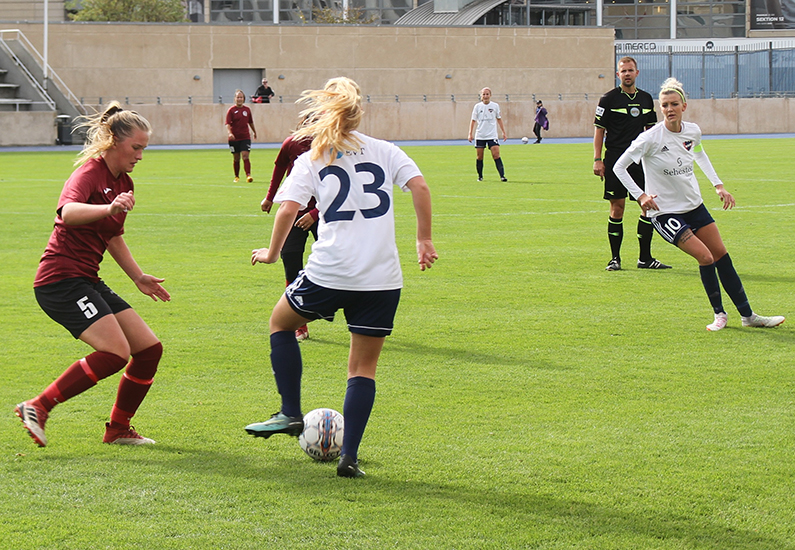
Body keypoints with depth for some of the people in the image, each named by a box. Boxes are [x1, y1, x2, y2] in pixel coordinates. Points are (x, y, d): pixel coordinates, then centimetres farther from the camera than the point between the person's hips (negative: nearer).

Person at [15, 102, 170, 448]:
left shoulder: (123, 183, 15)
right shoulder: (89, 174, -14)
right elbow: (68, 212, -37)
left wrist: (138, 277, 29)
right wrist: (108, 208, -54)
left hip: (87, 282, 9)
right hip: (61, 279, -9)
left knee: (149, 349, 4)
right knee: (116, 351, -24)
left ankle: (118, 429, 18)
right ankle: (38, 409, -17)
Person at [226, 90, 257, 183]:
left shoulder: (247, 110, 7)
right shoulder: (231, 110, -3)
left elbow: (250, 122, 21)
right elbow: (228, 124, -10)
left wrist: (254, 132, 31)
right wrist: (229, 133, -27)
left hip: (245, 137, 1)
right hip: (234, 138, -1)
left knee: (245, 156, -13)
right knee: (236, 158, 7)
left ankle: (248, 175, -19)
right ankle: (236, 176, 21)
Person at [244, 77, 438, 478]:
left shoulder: (310, 160, 6)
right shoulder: (385, 151, 11)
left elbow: (288, 208, -7)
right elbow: (419, 187, -3)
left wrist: (272, 252, 7)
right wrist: (424, 238, 5)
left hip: (329, 274, -1)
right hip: (382, 278, 1)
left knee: (281, 323, 26)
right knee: (364, 367, 11)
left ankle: (290, 414, 20)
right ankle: (349, 456, 0)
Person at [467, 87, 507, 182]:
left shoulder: (495, 106, 3)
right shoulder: (477, 106, 2)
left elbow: (499, 119, 14)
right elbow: (473, 120, 7)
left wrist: (503, 132, 13)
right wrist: (470, 134, 1)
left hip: (492, 135, -1)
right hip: (479, 136, 1)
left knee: (496, 155, -12)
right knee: (479, 157, 4)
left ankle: (502, 176, -14)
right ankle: (480, 176, 18)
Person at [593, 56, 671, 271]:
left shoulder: (646, 99, 12)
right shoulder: (609, 99, -2)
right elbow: (599, 130, -1)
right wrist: (597, 159, -8)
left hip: (640, 160, 4)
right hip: (615, 159, -4)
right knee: (617, 207, -4)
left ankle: (645, 258, 8)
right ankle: (615, 258, 4)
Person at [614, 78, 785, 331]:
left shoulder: (693, 131, -2)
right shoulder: (651, 138, -19)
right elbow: (620, 167, -11)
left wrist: (718, 185, 16)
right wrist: (640, 195, -19)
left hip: (694, 205, 6)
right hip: (664, 212, -6)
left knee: (721, 255, 6)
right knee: (705, 257, -16)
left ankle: (748, 315, 16)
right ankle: (719, 314, 3)